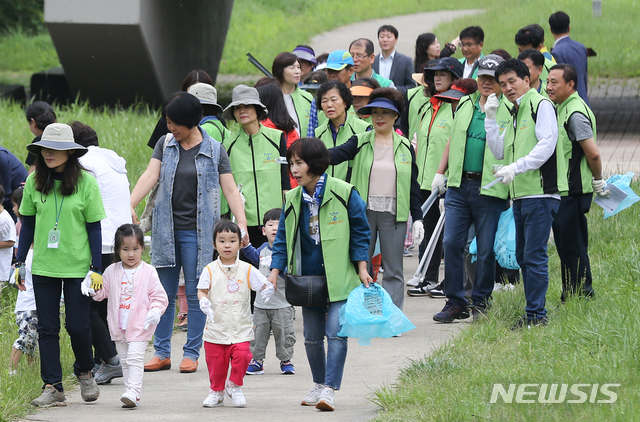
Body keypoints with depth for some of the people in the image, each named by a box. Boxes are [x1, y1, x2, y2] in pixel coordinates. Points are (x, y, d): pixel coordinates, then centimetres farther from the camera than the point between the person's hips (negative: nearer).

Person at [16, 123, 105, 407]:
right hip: (43, 267, 3)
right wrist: (20, 262, 6)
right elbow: (27, 223, 9)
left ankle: (85, 373, 26)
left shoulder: (86, 182, -6)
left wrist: (96, 269, -4)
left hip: (77, 266, -2)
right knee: (47, 328, 2)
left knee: (77, 326, -1)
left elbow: (94, 228, -2)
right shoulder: (34, 181, 1)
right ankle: (52, 387, 7)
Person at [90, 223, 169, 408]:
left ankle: (133, 392, -21)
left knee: (135, 358, -15)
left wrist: (155, 311, -16)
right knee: (124, 360, 9)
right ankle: (131, 394, 15)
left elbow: (158, 296, 0)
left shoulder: (148, 272, -3)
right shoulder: (111, 271, 6)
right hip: (118, 326, 5)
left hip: (140, 325, -5)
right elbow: (101, 292, 13)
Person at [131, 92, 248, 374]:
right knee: (164, 294, 6)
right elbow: (150, 176, -2)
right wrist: (130, 206, -16)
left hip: (197, 231, -3)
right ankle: (161, 352, 13)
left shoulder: (214, 150, 1)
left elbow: (230, 190, -2)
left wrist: (242, 224, -13)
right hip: (166, 229, 3)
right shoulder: (165, 144, 7)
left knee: (196, 294, 0)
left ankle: (192, 353, 8)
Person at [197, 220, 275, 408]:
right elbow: (202, 290, 0)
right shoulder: (210, 270, 2)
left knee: (241, 355, -16)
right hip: (216, 327, 0)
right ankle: (216, 391, 25)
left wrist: (268, 290, -20)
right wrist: (203, 301, -22)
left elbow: (263, 284, 3)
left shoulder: (247, 270, 3)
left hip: (241, 328, 0)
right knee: (215, 359, 3)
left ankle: (234, 386, 8)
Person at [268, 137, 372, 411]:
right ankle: (319, 385, 25)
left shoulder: (344, 194, -8)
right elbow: (283, 239, 11)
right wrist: (275, 271, 1)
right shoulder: (293, 201, 4)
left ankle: (329, 389, -13)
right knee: (312, 337, 9)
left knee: (336, 332, -13)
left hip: (339, 279, -4)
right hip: (308, 280, 5)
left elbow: (360, 234, 0)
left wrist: (362, 269, -4)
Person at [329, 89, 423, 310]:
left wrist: (417, 218, 6)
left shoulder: (405, 147, 8)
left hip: (393, 215, 0)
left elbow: (413, 185, 11)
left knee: (393, 271, 1)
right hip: (363, 212, 0)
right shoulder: (360, 142, 5)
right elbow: (338, 154, -13)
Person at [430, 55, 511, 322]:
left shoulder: (510, 111, -3)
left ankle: (481, 303, 14)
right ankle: (455, 303, 9)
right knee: (452, 243, 1)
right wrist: (440, 172, 19)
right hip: (458, 186, 5)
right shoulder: (465, 105, 13)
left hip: (490, 190, -4)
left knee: (486, 250, 1)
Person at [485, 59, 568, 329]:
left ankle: (536, 314, -9)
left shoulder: (541, 105, -7)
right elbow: (499, 152, 19)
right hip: (520, 195, 10)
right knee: (523, 256, 12)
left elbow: (547, 145, -18)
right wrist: (490, 119, 10)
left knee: (534, 256, -11)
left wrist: (517, 167, -22)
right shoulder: (515, 114, 21)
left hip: (541, 193, -10)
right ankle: (532, 313, 18)